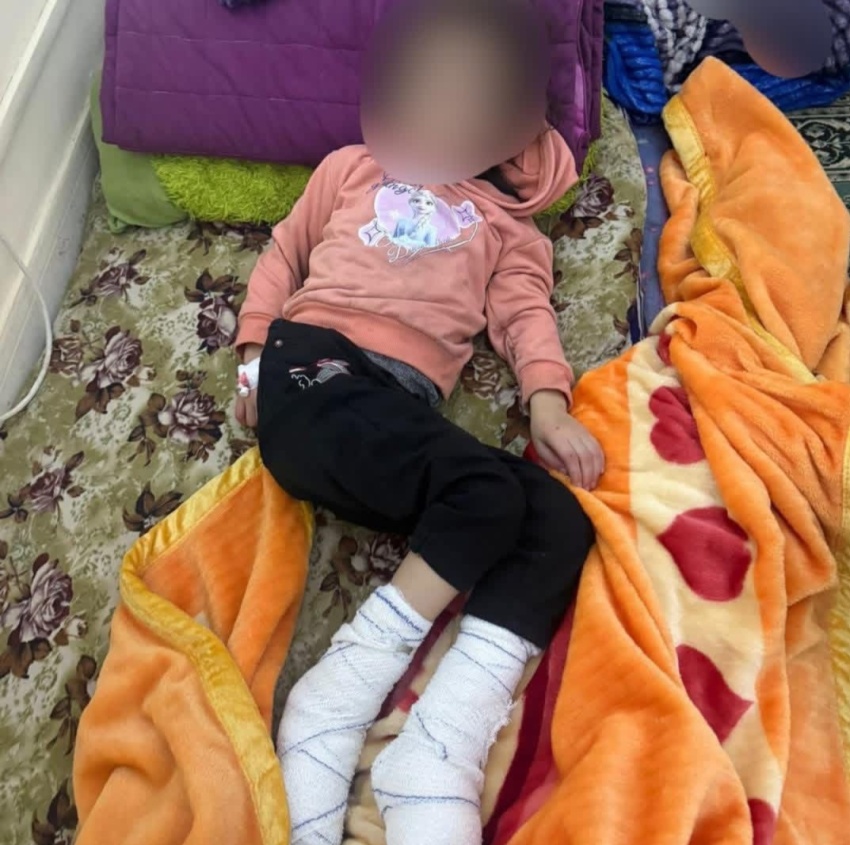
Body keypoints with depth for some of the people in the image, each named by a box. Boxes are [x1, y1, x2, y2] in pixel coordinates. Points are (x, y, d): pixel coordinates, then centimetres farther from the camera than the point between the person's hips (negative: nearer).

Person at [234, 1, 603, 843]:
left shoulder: (506, 222, 29)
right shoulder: (352, 167, 27)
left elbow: (525, 311, 15)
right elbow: (282, 254, 25)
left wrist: (548, 401, -5)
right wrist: (254, 350, 9)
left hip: (403, 405, 3)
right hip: (315, 371, -3)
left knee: (560, 522, -21)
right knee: (488, 493, -30)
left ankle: (441, 747, -24)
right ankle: (355, 711, -20)